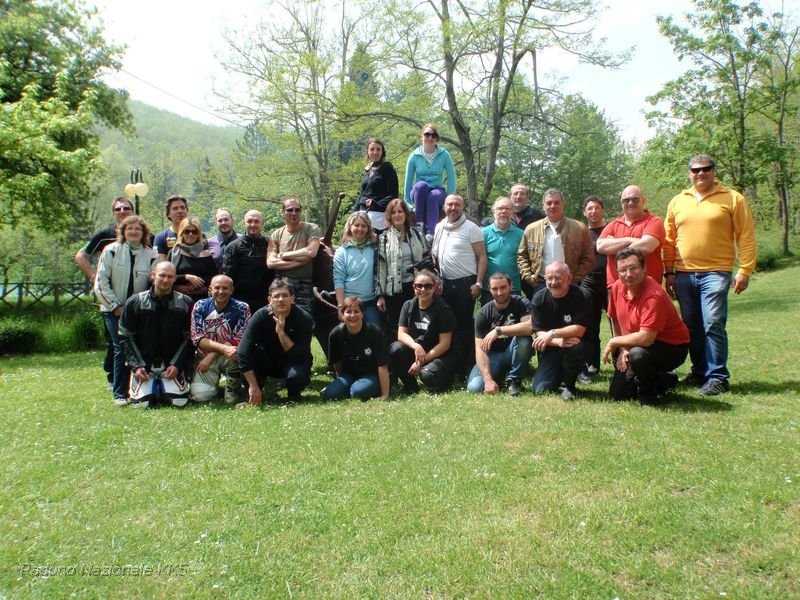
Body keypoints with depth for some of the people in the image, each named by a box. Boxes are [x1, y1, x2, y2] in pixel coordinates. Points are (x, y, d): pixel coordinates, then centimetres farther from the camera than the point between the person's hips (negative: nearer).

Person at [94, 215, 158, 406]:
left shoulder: (151, 255, 2)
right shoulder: (111, 251, -1)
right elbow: (101, 281, -2)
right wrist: (116, 306, -7)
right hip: (115, 310, -1)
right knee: (121, 349, -6)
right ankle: (119, 393, 3)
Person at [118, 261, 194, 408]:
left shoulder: (185, 303, -1)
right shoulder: (135, 302, 0)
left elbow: (189, 338, 0)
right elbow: (125, 336, 2)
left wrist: (177, 365, -10)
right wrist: (136, 366, -7)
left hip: (172, 365, 0)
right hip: (143, 364, 0)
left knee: (179, 401, -15)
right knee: (140, 403, -14)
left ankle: (163, 387, 19)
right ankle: (153, 386, 20)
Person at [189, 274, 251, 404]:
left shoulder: (242, 308, -8)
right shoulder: (200, 307, -4)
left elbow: (238, 340, -13)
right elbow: (197, 338, -12)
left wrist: (211, 356, -21)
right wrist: (223, 348, -29)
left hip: (229, 357, -1)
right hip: (205, 357, 2)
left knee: (237, 352, -36)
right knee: (200, 396, -18)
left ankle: (233, 388, -8)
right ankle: (215, 380, 18)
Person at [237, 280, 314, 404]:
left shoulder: (304, 319, -23)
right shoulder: (261, 316, -21)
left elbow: (300, 356, -28)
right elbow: (243, 351, -28)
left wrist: (281, 332, -38)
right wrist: (253, 386, -32)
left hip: (294, 362, -1)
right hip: (267, 361, 1)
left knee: (298, 375, -36)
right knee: (242, 351, -28)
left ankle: (294, 396, 1)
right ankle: (253, 396, -6)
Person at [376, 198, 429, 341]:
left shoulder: (416, 234, 8)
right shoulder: (384, 238, 0)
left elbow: (427, 259, 12)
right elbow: (380, 267, -2)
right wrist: (380, 294, -7)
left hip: (415, 287, 2)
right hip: (393, 290, -2)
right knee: (395, 330, 4)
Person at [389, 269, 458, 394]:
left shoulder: (443, 309, -14)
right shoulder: (408, 306, 1)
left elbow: (444, 344, -15)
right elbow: (401, 333, -4)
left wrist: (422, 361, -18)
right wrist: (416, 346, -24)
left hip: (440, 355, -4)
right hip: (415, 351, 5)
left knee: (427, 374, -35)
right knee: (395, 349, -24)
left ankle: (445, 379, 3)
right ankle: (410, 386, -3)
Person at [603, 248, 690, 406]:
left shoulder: (654, 295, -30)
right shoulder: (617, 287, -7)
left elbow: (645, 338, -35)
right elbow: (615, 320, 10)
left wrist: (614, 342, -21)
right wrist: (622, 349, -1)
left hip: (672, 347, -8)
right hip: (634, 346, 8)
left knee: (638, 354, -39)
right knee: (617, 393, 7)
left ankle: (648, 393, -8)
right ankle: (663, 380, 29)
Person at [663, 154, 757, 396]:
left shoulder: (732, 198, 2)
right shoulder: (677, 202, 13)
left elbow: (746, 237, -1)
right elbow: (669, 240, 14)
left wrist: (744, 270, -8)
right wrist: (669, 272, 9)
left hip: (716, 273, -4)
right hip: (684, 275, 4)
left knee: (713, 324, -11)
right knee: (692, 328, 10)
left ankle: (718, 377, -2)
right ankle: (700, 371, 23)